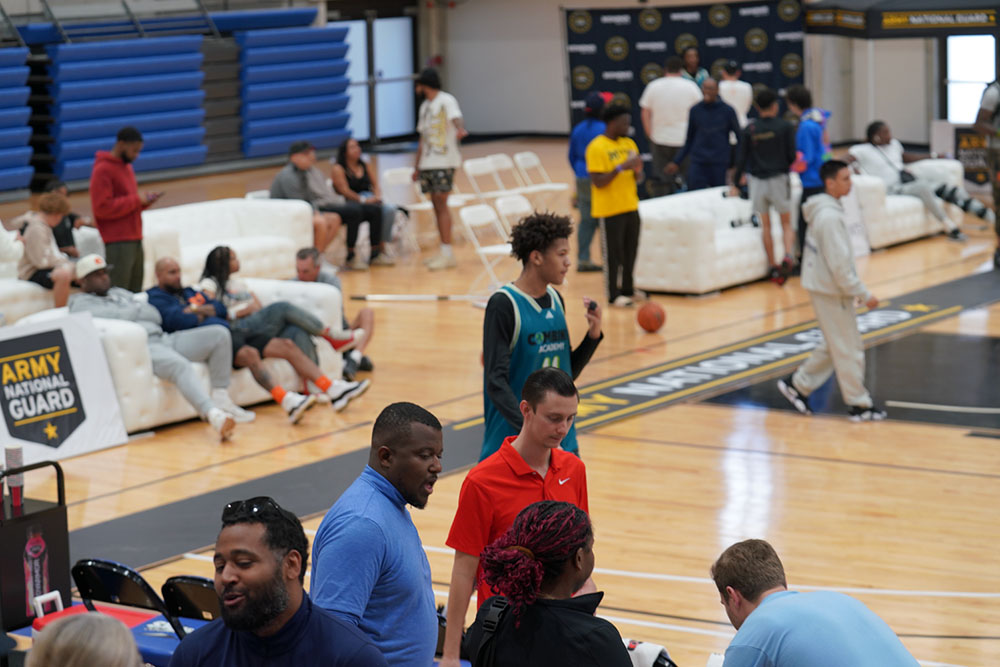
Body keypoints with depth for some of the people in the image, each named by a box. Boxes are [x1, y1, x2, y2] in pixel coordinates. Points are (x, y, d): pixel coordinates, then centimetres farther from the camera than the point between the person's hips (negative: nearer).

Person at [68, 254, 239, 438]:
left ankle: (221, 400, -8)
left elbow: (156, 316, 18)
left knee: (219, 334, -5)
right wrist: (138, 309, 5)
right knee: (179, 364, -38)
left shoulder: (120, 293, 30)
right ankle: (213, 415, -58)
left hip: (162, 338, 8)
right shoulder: (81, 303, 7)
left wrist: (128, 312, 1)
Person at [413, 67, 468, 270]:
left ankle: (448, 253, -11)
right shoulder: (424, 106, 19)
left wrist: (460, 129, -46)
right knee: (436, 205, 8)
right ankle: (444, 251, 12)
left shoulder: (446, 101, -6)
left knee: (441, 203, -12)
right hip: (427, 163, 8)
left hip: (444, 162, -8)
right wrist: (417, 166, 21)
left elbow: (455, 118, -25)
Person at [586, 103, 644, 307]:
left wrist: (637, 170, -7)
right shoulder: (597, 147, -12)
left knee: (631, 250, 12)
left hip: (630, 206, 7)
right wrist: (621, 168, -24)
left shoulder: (629, 144, 10)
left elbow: (637, 178, 15)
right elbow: (597, 182, -17)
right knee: (613, 253, 0)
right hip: (609, 210, -7)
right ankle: (614, 295, 8)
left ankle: (627, 288, 25)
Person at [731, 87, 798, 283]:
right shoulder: (785, 126, -6)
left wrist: (735, 184, 7)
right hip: (779, 178, -1)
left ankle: (773, 265, 12)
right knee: (786, 223, 8)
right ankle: (788, 256, -16)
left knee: (765, 225, 11)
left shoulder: (750, 129, -1)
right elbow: (792, 155, -6)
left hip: (756, 180, 1)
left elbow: (742, 158, 0)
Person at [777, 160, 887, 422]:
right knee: (849, 349, 1)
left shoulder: (823, 211, 8)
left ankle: (798, 384, 25)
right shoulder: (830, 217, -23)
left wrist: (854, 289, 20)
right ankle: (859, 404, 11)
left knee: (835, 344, 19)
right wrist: (863, 294, -18)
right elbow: (839, 264, -24)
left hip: (823, 286, 10)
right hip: (831, 291, -10)